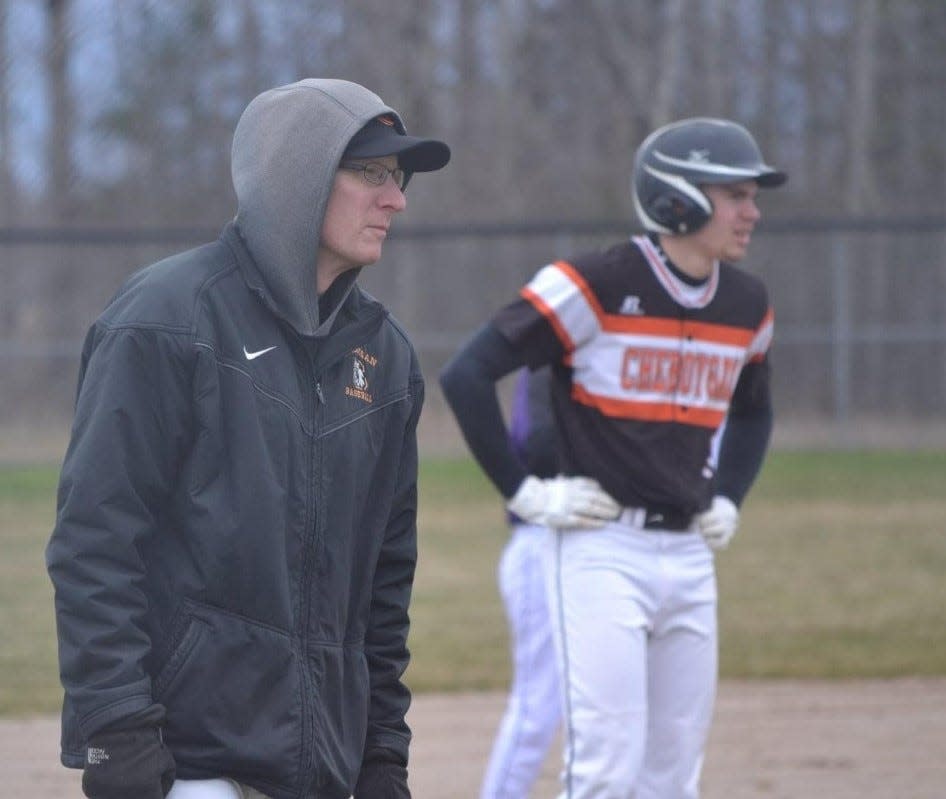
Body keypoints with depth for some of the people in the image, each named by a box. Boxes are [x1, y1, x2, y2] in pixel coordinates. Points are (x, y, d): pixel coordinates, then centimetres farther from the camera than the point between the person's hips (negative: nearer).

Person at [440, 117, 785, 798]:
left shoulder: (746, 305, 8)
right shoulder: (595, 285, -12)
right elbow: (466, 375, -13)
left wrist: (727, 498, 15)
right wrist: (523, 492, -11)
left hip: (690, 556, 7)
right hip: (603, 548, -7)